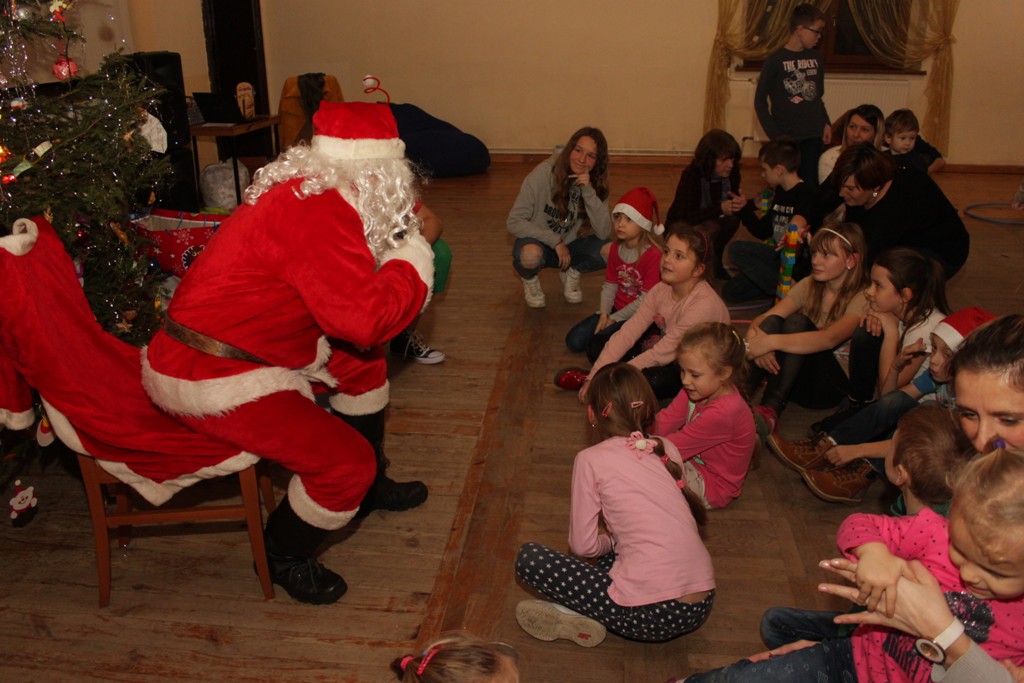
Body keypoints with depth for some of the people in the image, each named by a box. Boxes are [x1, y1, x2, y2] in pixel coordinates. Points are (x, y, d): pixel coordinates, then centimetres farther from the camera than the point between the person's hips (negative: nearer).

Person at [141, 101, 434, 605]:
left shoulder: (303, 191, 6)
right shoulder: (318, 213, -25)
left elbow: (342, 289, 15)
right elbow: (366, 318, -30)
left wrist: (403, 238, 5)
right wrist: (415, 253, -14)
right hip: (209, 377, -10)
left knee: (363, 363, 18)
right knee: (345, 461, -15)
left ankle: (369, 485, 35)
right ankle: (283, 556, 15)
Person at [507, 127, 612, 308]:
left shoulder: (596, 184, -9)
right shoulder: (544, 174, -21)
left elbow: (603, 232, -20)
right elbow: (514, 222, -20)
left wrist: (588, 191, -30)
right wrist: (555, 241, -26)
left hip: (570, 246, 3)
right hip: (538, 242, -3)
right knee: (531, 255, -39)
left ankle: (572, 273, 8)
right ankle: (530, 280, 0)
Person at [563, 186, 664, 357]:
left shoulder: (653, 255, -20)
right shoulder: (616, 248, 4)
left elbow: (646, 299, -20)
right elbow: (610, 284, 4)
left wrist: (614, 319, -14)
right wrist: (604, 313, -11)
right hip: (616, 309, 7)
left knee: (597, 350, -21)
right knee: (574, 341, -6)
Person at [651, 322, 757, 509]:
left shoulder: (722, 413, -34)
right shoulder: (700, 389, -7)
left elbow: (675, 446, -29)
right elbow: (663, 422, -13)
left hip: (713, 489, -8)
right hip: (695, 460, 8)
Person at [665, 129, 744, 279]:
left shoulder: (732, 173, -11)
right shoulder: (691, 175, -28)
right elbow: (686, 216, -32)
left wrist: (736, 204, -27)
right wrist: (719, 209, -39)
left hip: (706, 222, 6)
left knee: (732, 218, -24)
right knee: (711, 228, -35)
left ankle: (715, 260, 0)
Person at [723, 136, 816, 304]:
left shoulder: (806, 194, -14)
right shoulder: (780, 193, 14)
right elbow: (763, 232, 18)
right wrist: (745, 208, 10)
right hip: (777, 256, 9)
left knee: (736, 250, -22)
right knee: (730, 291, -3)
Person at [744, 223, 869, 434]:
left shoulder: (863, 298, -12)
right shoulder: (809, 286, 5)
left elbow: (829, 339, -32)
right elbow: (760, 319, -8)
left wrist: (772, 341, -43)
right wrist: (755, 335, -32)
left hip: (832, 385, -5)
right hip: (800, 379, 5)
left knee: (797, 322, -28)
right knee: (772, 321, -23)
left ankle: (771, 410, -40)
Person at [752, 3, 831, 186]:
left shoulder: (817, 58, 9)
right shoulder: (775, 61, -7)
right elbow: (760, 101, -4)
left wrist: (825, 123, 5)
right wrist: (774, 136, -10)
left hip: (813, 136, 4)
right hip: (786, 139, -4)